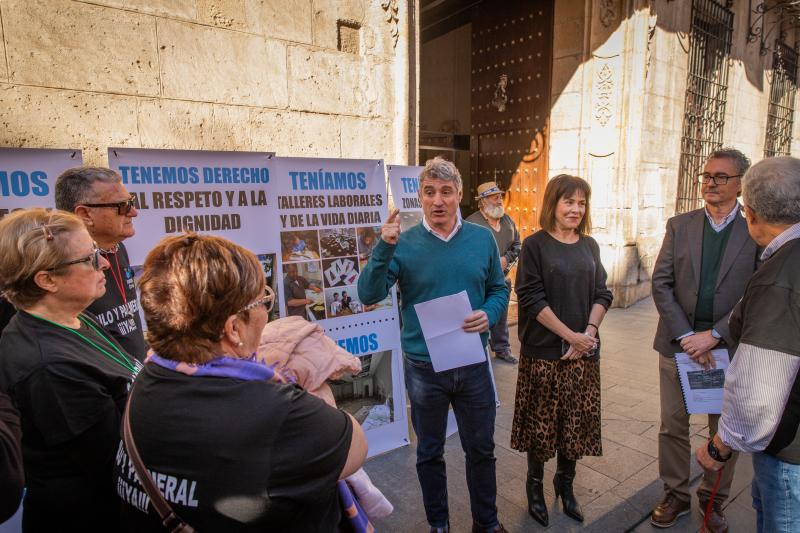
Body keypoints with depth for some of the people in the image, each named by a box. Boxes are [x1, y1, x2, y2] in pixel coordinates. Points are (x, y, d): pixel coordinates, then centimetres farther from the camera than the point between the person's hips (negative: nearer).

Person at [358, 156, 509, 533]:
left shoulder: (482, 238, -2)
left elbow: (499, 289, 7)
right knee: (430, 452, 18)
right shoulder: (404, 243, -9)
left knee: (481, 448, 19)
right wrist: (383, 249, -31)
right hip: (423, 367, -1)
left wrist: (489, 314, -13)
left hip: (473, 363, 2)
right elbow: (369, 295, -17)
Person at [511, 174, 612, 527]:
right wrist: (570, 335, -15)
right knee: (541, 420, 7)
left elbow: (602, 294, 8)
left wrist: (589, 333, -8)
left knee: (577, 421, 12)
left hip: (584, 351, 5)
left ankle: (565, 484, 32)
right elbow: (531, 298, -13)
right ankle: (535, 484, 28)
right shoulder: (535, 245, -6)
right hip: (543, 351, -4)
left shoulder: (589, 245, 9)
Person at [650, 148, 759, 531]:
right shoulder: (679, 226, 2)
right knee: (673, 425, 11)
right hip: (678, 342, 1)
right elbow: (660, 283, -3)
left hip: (729, 347, -1)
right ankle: (676, 495, 30)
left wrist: (714, 335, -16)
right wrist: (686, 335, -12)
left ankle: (714, 499, 35)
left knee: (725, 431, 14)